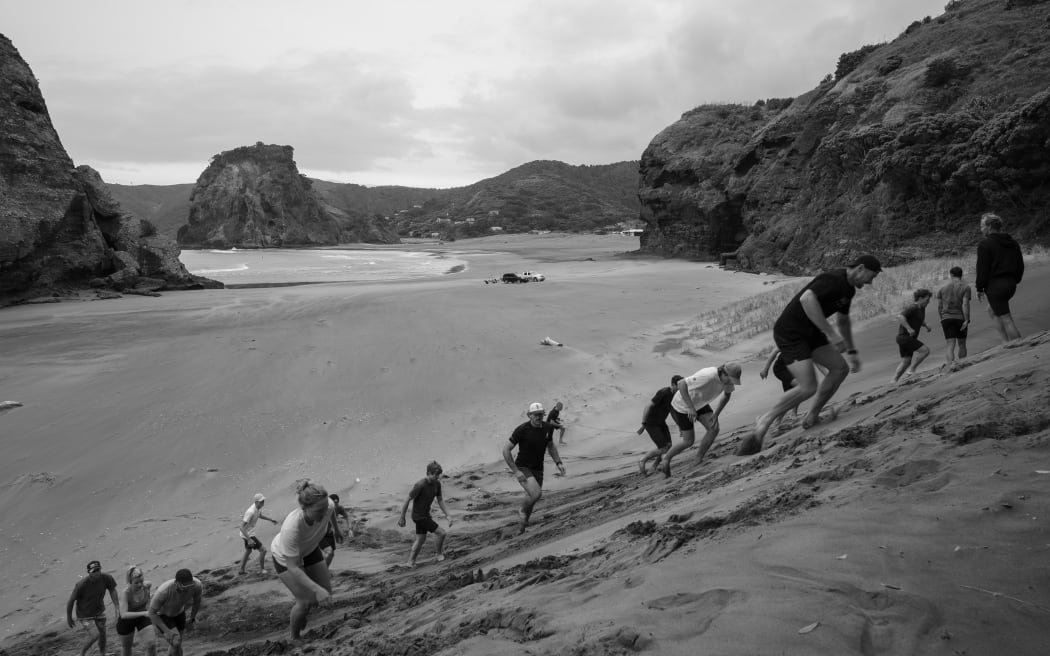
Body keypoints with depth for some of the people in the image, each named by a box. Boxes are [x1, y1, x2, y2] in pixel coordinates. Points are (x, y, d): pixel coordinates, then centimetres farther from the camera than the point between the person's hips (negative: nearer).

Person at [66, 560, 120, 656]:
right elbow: (71, 600, -18)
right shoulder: (81, 584, -32)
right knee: (95, 635, -14)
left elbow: (112, 590, -5)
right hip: (85, 614, -4)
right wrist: (69, 618, -5)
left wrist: (117, 608, -11)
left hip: (99, 611, 4)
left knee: (102, 634, 13)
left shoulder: (106, 578, -22)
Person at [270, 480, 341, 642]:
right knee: (306, 601, -9)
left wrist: (336, 527, 12)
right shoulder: (291, 528, -46)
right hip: (285, 557, -5)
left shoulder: (328, 505, -34)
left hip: (310, 549, 5)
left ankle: (295, 611, 37)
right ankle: (295, 638, 21)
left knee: (326, 593, 6)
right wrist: (317, 589, -43)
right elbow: (292, 568, -37)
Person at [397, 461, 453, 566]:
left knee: (421, 539, 16)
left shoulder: (437, 484, -3)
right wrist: (402, 518, -13)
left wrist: (448, 515, -1)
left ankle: (411, 562, 29)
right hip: (419, 516, -8)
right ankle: (439, 555, 17)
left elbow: (440, 500, 7)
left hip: (426, 514, 8)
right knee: (441, 533, -5)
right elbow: (407, 500, -19)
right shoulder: (420, 485, -26)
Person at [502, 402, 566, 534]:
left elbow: (551, 447, 16)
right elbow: (506, 450, -15)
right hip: (523, 469, -6)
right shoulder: (522, 429, -20)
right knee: (537, 493, -28)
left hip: (538, 470, 6)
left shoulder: (547, 428, -3)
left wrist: (559, 463, 1)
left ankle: (523, 526, 38)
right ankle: (522, 510, 4)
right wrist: (516, 471, -19)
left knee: (531, 500, 13)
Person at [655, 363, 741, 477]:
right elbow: (681, 384, -41)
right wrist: (691, 408, -42)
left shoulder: (729, 378, -18)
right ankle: (666, 460, 21)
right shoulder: (708, 376, -42)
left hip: (699, 403, 7)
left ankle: (698, 460, 6)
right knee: (689, 441, -1)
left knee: (714, 429, -12)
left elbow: (727, 394, 3)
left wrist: (716, 414, -7)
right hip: (682, 406, -7)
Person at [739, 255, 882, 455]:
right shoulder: (833, 279, -20)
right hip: (790, 332, -10)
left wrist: (852, 351, 34)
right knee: (808, 388, -18)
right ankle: (765, 421, -3)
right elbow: (807, 298, -39)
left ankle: (812, 417, 16)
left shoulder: (848, 289, 13)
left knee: (840, 368, 5)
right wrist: (830, 333, -36)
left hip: (810, 332, 10)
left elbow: (843, 320, 29)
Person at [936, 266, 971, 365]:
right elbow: (965, 304, -11)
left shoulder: (942, 288, 8)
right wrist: (966, 320, -13)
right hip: (960, 318, -1)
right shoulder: (965, 287, -1)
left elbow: (939, 306, 6)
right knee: (962, 344, 15)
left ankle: (951, 365, -28)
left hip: (946, 318, 1)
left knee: (951, 345, -7)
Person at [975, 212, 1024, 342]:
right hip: (1010, 284, 9)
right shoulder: (1013, 243, 13)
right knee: (992, 310, 24)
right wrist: (1014, 281, 22)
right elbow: (1020, 265, 17)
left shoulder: (985, 244, -11)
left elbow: (982, 268, -14)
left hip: (995, 286, -8)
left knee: (1006, 319, -4)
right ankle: (1007, 342, 18)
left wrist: (980, 288, -8)